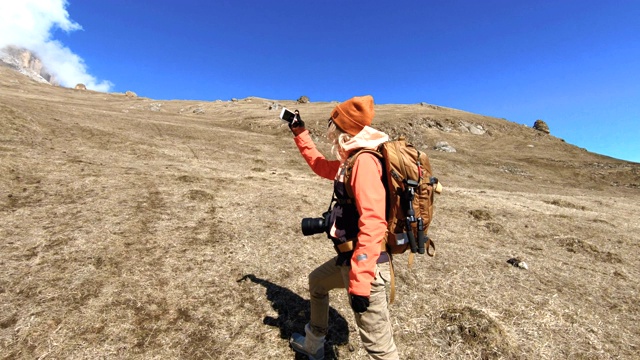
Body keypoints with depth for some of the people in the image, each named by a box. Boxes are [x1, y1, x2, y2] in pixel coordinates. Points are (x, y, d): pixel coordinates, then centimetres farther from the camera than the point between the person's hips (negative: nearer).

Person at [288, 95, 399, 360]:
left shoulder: (364, 161, -20)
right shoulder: (352, 160, 9)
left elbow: (373, 224, -28)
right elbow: (319, 165, 27)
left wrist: (359, 283, -29)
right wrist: (300, 134, 30)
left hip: (365, 264, -10)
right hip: (348, 258, 11)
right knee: (316, 282, 30)